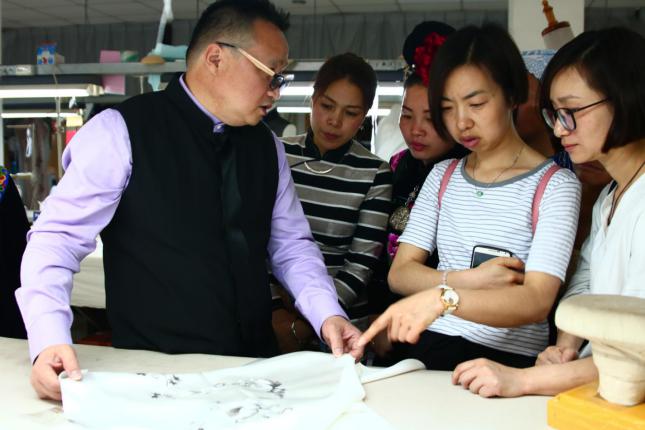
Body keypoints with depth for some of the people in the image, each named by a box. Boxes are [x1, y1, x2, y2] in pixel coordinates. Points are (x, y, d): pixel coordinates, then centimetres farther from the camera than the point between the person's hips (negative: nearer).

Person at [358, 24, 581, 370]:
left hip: (509, 362, -4)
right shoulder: (442, 175, 13)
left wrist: (443, 297, -33)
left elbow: (537, 301, -17)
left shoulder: (555, 185, -4)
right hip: (429, 347, 5)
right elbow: (400, 273, 5)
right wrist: (469, 280, -13)